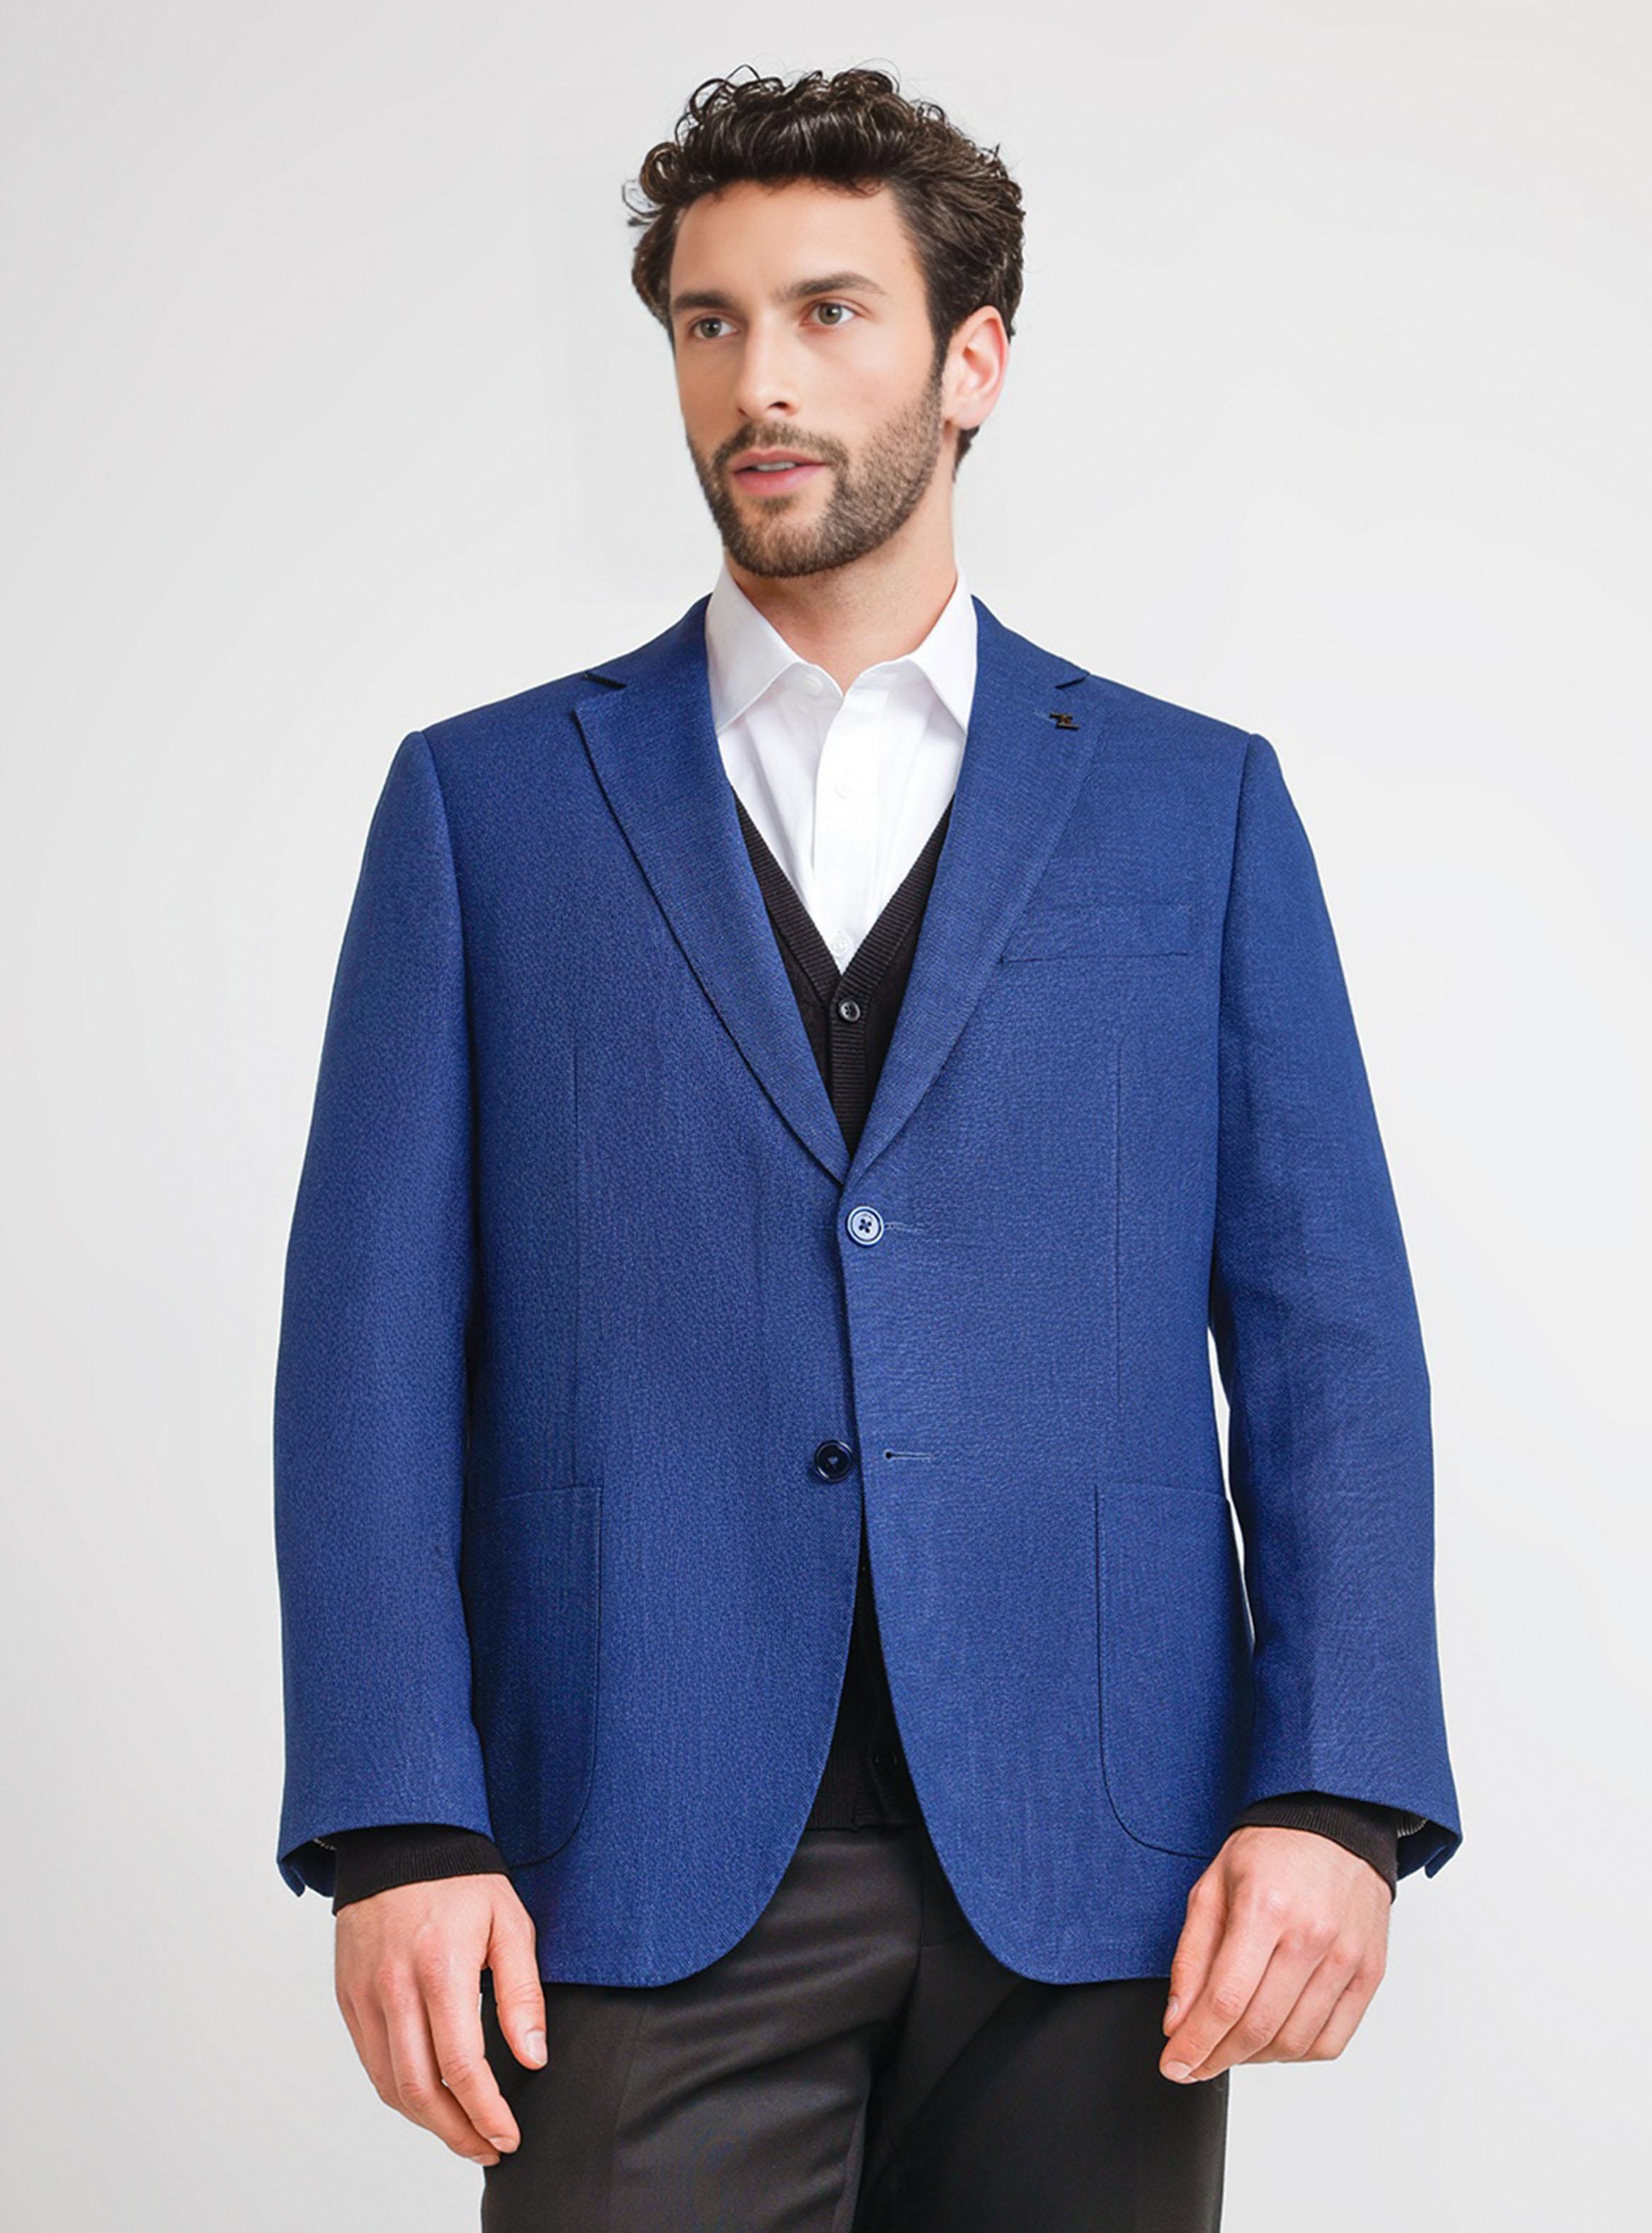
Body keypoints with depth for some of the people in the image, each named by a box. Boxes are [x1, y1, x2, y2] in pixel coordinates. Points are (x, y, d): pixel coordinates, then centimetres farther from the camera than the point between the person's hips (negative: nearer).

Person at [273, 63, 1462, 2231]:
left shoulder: (1199, 805, 10)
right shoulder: (486, 799, 9)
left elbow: (1325, 1334, 5)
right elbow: (374, 1340, 3)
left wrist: (1340, 1798, -8)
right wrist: (398, 1828, -8)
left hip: (1092, 1878, 1)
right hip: (644, 1872, 0)